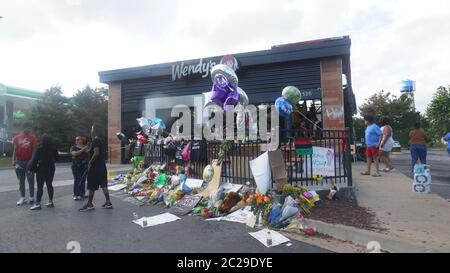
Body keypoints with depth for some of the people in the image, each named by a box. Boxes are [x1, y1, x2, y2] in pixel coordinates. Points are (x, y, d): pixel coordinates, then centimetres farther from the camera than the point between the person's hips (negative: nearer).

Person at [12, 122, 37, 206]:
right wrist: (14, 160, -3)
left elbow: (34, 149, -3)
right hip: (19, 161, 3)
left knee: (31, 180, 1)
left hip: (29, 161, -2)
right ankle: (22, 198, 13)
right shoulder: (17, 138, 7)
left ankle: (31, 197, 7)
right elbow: (15, 150, 7)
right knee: (21, 181, 7)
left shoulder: (32, 137, 1)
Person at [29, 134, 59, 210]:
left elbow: (35, 159, -13)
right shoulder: (53, 149, -1)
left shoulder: (40, 149, -13)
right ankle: (51, 202, 17)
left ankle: (38, 204, 0)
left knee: (40, 187, -1)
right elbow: (57, 158, 10)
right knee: (49, 185, 12)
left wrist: (32, 168, -4)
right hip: (51, 169, 5)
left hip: (41, 169, -5)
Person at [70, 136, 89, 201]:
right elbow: (74, 153, -14)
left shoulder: (86, 147, 10)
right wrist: (82, 149, -21)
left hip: (85, 166, 3)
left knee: (83, 180, 5)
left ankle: (82, 194, 13)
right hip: (76, 166, -3)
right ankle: (76, 195, -5)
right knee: (77, 180, -6)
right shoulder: (73, 148, 4)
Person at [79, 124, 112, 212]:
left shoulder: (95, 141, -14)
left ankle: (89, 204, 7)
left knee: (91, 186, -1)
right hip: (102, 166, 9)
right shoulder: (99, 140, 15)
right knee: (103, 184, 10)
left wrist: (90, 162, -17)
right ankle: (108, 202, 11)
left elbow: (96, 153, -25)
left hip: (95, 167, -9)